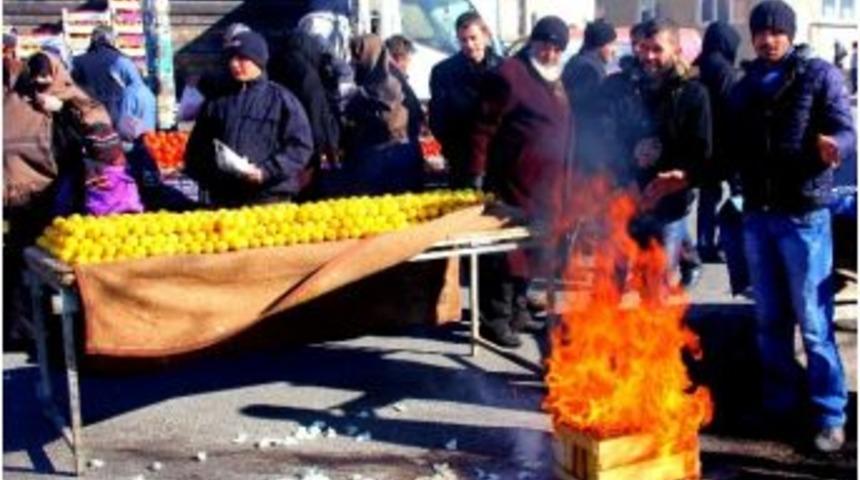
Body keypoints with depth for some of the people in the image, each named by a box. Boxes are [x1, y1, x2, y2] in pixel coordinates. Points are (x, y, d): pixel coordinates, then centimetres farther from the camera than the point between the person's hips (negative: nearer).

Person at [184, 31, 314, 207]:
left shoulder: (282, 99, 3)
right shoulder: (217, 102, 14)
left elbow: (300, 146, -4)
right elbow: (195, 149, 19)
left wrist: (266, 171, -14)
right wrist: (207, 173, -1)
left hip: (271, 199, -3)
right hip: (223, 200, 4)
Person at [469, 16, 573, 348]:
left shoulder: (555, 80, 17)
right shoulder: (510, 74, -10)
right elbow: (484, 127, -13)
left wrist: (561, 176, 21)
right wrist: (477, 173, -17)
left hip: (545, 185, 9)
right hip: (514, 182, -9)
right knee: (507, 250, -6)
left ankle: (517, 310, 26)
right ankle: (495, 318, 0)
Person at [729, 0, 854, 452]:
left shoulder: (819, 75, -2)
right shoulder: (745, 85, 12)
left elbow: (846, 130, -9)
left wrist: (834, 146, -30)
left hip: (804, 214, -5)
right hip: (757, 214, 5)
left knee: (814, 322, -2)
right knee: (769, 320, 12)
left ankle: (830, 416, 9)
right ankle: (779, 404, 24)